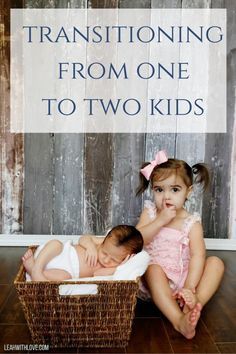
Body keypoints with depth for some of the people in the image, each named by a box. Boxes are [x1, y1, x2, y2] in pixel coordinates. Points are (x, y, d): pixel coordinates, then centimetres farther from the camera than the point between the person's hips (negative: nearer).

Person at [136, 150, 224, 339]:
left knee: (216, 262, -17)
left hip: (183, 276, 1)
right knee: (153, 269, -33)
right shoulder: (150, 212, 0)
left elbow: (198, 256, -16)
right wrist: (161, 220, -21)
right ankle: (179, 320, -42)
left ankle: (195, 304, -35)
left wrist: (189, 288, -29)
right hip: (156, 276, -1)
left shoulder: (192, 222, -4)